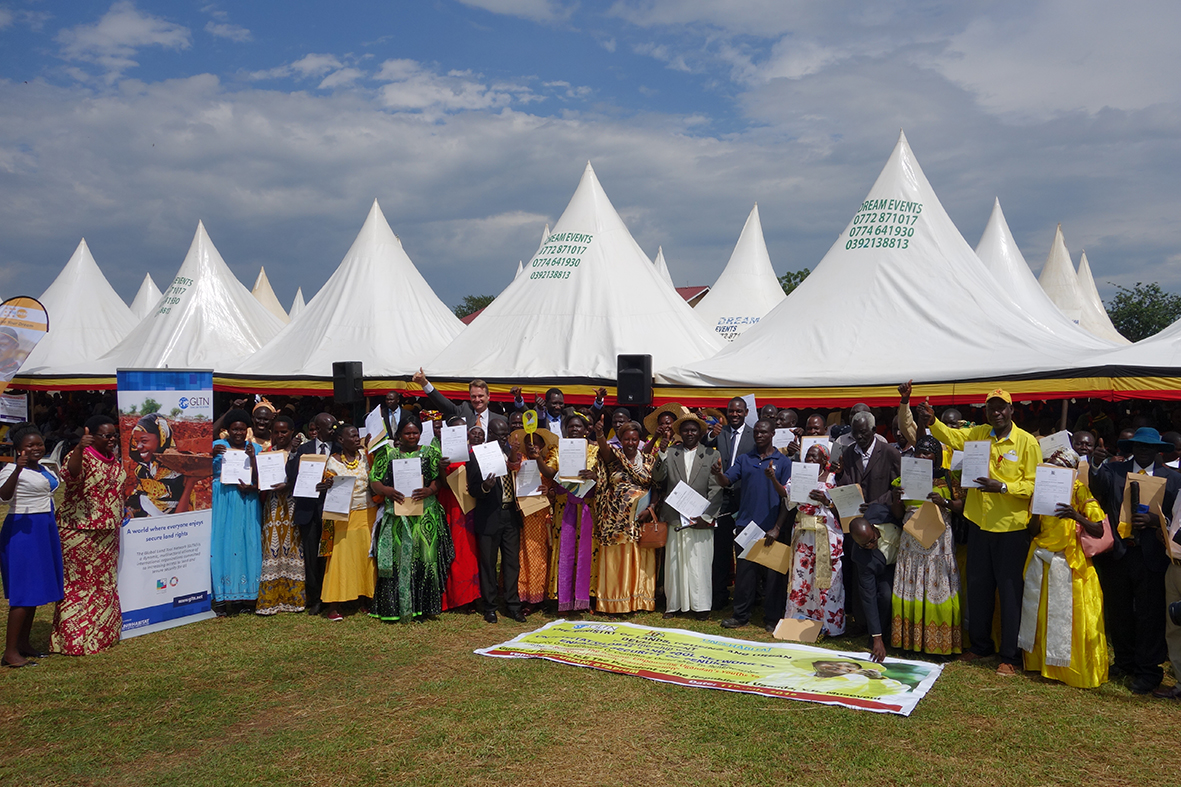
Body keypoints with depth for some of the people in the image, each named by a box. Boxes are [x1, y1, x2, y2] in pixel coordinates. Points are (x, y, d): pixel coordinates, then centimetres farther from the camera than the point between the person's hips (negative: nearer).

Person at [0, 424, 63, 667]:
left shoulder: (44, 469, 12)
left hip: (44, 531, 9)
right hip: (23, 531, -9)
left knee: (36, 588, 12)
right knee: (24, 591, -9)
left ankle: (24, 643, 22)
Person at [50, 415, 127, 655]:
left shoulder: (114, 461, 11)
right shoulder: (82, 456, -13)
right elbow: (70, 474, -36)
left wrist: (118, 522, 21)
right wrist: (79, 448, -51)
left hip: (108, 534, 8)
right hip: (79, 534, -8)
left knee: (106, 585, 15)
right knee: (78, 584, -1)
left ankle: (102, 634, 27)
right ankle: (74, 640, 8)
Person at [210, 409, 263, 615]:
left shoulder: (256, 448, 9)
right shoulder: (217, 445, 6)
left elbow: (260, 480, 1)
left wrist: (252, 458, -14)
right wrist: (212, 455, -16)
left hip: (246, 503, 1)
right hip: (221, 501, -1)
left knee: (244, 544, 0)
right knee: (219, 543, -4)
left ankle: (238, 593, 8)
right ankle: (220, 595, 1)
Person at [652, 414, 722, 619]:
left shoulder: (712, 455, 7)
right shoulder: (670, 453, 11)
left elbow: (716, 489, 2)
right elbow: (657, 479, -1)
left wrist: (705, 516, -7)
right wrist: (662, 456, -16)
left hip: (700, 519, -1)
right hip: (675, 518, 1)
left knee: (700, 562, -1)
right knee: (674, 562, 5)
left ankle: (701, 606, 9)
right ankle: (673, 604, 15)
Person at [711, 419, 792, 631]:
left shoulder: (783, 461, 2)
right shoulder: (744, 459, 10)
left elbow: (787, 498, -2)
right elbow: (727, 482, -2)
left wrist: (777, 528, -11)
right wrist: (718, 473, -25)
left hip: (771, 529, -2)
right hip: (745, 525, 2)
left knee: (772, 573, 4)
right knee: (744, 571, 6)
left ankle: (772, 618, 14)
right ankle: (741, 615, 15)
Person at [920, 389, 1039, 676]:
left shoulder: (1027, 442, -6)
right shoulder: (978, 434, 8)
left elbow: (1035, 484, -9)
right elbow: (950, 436, -2)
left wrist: (1003, 487, -22)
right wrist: (933, 422, -21)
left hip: (1011, 526, -5)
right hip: (979, 523, 5)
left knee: (1009, 590, 1)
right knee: (978, 587, 14)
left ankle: (1010, 656, 12)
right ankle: (981, 644, 30)